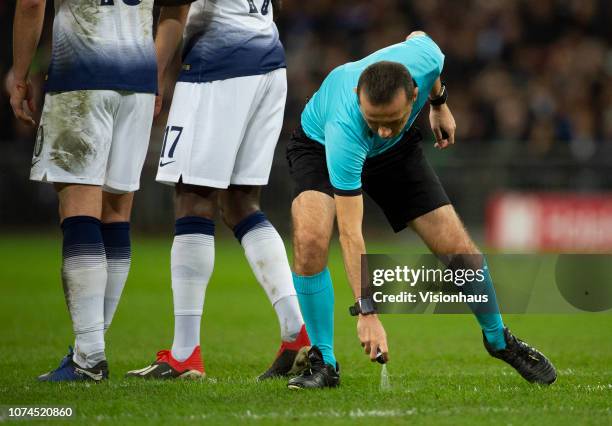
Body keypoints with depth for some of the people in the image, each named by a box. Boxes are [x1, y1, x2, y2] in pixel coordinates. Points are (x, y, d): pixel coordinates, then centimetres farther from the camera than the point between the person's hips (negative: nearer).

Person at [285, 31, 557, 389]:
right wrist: (367, 312, -45)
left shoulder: (425, 56, -36)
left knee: (460, 251, -5)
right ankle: (324, 363, -16)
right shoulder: (343, 130, -45)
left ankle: (498, 339, 24)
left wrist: (440, 104, 9)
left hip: (398, 151, 4)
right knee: (310, 239, -33)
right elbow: (350, 233, -42)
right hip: (319, 145, -3)